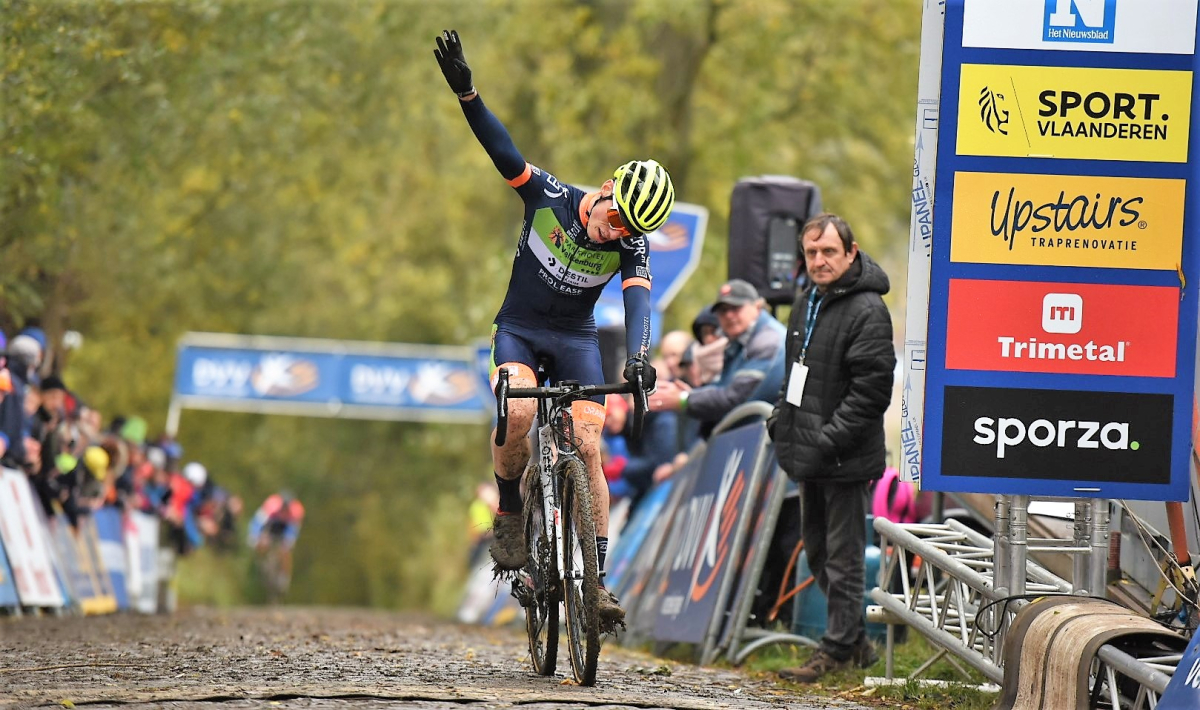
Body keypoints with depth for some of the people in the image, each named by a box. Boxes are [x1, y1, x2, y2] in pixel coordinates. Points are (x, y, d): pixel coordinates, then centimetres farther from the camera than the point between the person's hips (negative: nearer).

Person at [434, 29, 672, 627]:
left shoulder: (631, 248, -15)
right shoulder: (549, 197, -16)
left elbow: (638, 302, -29)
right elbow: (502, 149, -22)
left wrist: (636, 357, -48)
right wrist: (464, 89, -36)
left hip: (575, 338, 1)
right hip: (518, 329, -1)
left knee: (587, 449, -13)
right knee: (519, 413, -31)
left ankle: (596, 578, -11)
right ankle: (509, 515, -10)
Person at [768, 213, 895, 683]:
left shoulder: (866, 310, -16)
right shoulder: (807, 304, 12)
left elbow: (871, 389, -22)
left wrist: (828, 440, -23)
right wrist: (781, 419, 12)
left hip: (846, 462, -10)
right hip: (810, 458, 10)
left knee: (842, 558, -2)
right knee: (818, 552, 17)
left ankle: (838, 649, 5)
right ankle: (856, 641, 28)